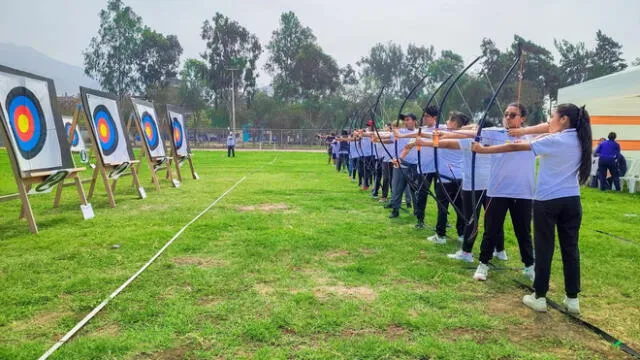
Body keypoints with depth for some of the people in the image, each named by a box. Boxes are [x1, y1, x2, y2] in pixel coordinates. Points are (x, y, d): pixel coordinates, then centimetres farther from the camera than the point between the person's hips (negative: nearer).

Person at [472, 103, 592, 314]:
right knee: (570, 249, 9)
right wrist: (524, 131, 17)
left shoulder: (552, 141, -12)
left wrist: (484, 150, -7)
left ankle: (539, 297, 10)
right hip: (572, 201, 6)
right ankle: (572, 299, 16)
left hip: (547, 201, -5)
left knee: (544, 249, 2)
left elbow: (515, 147, -12)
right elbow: (548, 127, 19)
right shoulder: (578, 139, 6)